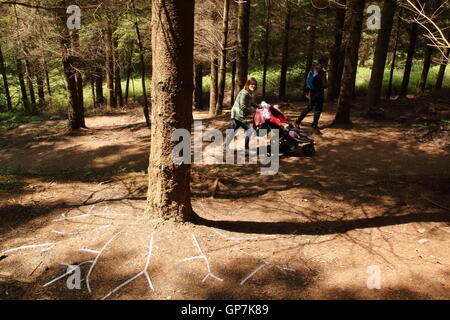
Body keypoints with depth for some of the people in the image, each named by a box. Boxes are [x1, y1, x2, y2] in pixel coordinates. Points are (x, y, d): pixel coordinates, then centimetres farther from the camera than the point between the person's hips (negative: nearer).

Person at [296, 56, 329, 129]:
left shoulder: (312, 70, 3)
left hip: (311, 94, 7)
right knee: (318, 110, 9)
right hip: (318, 95, -7)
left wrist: (307, 92, 17)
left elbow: (308, 82, 9)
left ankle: (298, 121, 18)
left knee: (309, 108, 20)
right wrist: (327, 85, 2)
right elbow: (325, 85, -21)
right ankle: (314, 125, 16)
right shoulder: (322, 72, -20)